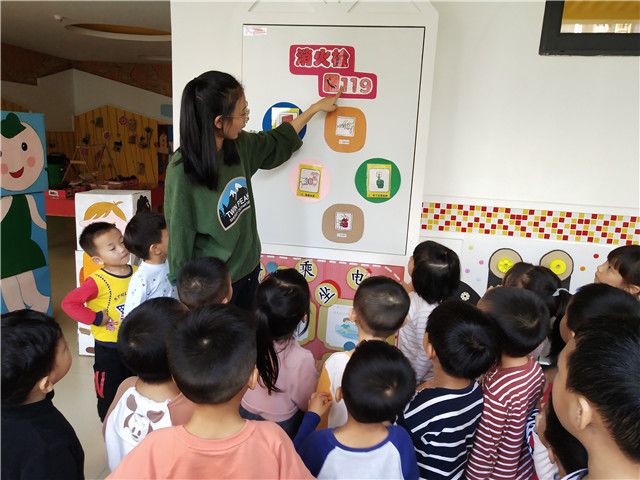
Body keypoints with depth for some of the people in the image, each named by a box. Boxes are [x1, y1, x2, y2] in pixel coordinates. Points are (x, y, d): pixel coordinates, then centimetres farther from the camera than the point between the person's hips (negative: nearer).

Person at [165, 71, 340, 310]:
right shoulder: (182, 171, -24)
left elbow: (277, 143, 15)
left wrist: (316, 107, 22)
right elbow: (180, 236, -17)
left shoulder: (240, 145, -6)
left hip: (249, 269, 6)